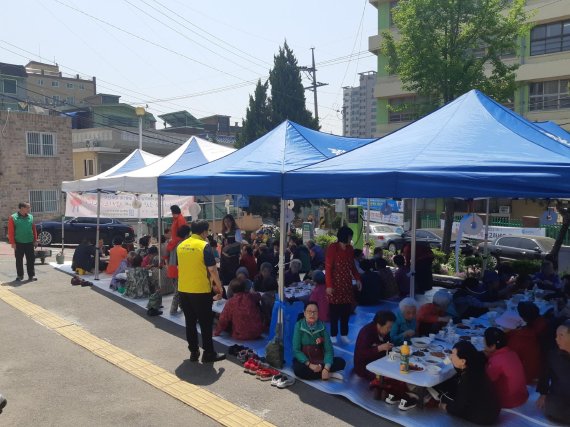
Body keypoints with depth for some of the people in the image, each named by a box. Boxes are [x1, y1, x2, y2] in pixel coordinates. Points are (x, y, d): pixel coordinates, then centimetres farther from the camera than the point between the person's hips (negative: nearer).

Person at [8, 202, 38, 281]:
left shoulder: (30, 217, 7)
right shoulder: (13, 218, -4)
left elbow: (34, 229, 10)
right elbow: (10, 231, -6)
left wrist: (35, 240, 7)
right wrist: (12, 242, -11)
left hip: (30, 243, 3)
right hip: (19, 243, -3)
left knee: (31, 259, 4)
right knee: (19, 260, 7)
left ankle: (31, 275, 12)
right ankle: (19, 275, 19)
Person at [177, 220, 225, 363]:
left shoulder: (181, 246, 6)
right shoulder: (204, 246, -13)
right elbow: (212, 269, -14)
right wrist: (219, 287, -5)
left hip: (183, 290, 6)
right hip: (201, 290, -6)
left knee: (190, 322, 13)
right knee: (206, 323, 4)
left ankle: (194, 352, 20)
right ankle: (208, 353, 10)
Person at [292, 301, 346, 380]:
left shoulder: (322, 326, -6)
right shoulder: (299, 326, -11)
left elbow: (328, 349, -11)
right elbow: (296, 350, -14)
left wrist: (326, 368, -27)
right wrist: (309, 365, -26)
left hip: (320, 360, 2)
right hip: (303, 360, -2)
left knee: (341, 362, -17)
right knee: (298, 369, -35)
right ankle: (329, 374, -20)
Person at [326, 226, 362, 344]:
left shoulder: (350, 249, 8)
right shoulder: (332, 248, -10)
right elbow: (328, 268, -12)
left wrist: (357, 278, 4)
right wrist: (329, 285, -17)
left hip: (347, 283, 5)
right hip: (335, 283, -5)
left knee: (346, 310, 6)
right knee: (334, 310, 0)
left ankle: (344, 334, 17)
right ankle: (333, 335, 12)